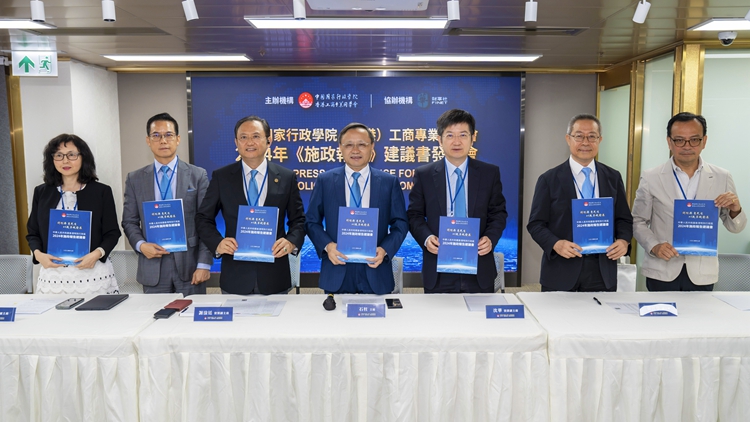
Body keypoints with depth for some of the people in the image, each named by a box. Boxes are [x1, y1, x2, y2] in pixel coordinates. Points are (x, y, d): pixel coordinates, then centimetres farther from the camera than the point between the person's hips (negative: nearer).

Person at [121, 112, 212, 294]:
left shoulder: (198, 175, 1)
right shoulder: (135, 179, 8)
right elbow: (130, 222, 10)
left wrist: (204, 264, -9)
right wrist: (141, 245, -11)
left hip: (189, 263, -1)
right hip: (153, 267, 2)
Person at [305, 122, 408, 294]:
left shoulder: (389, 182, 3)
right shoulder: (325, 181, 3)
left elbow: (400, 223, 4)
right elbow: (312, 222, 6)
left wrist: (385, 250, -12)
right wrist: (327, 245, -12)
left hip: (375, 274, 0)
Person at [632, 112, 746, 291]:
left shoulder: (722, 178, 2)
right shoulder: (650, 178, -3)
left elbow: (735, 227, 9)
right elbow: (638, 222, 2)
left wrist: (735, 210, -12)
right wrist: (654, 246, -15)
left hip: (702, 274, 2)